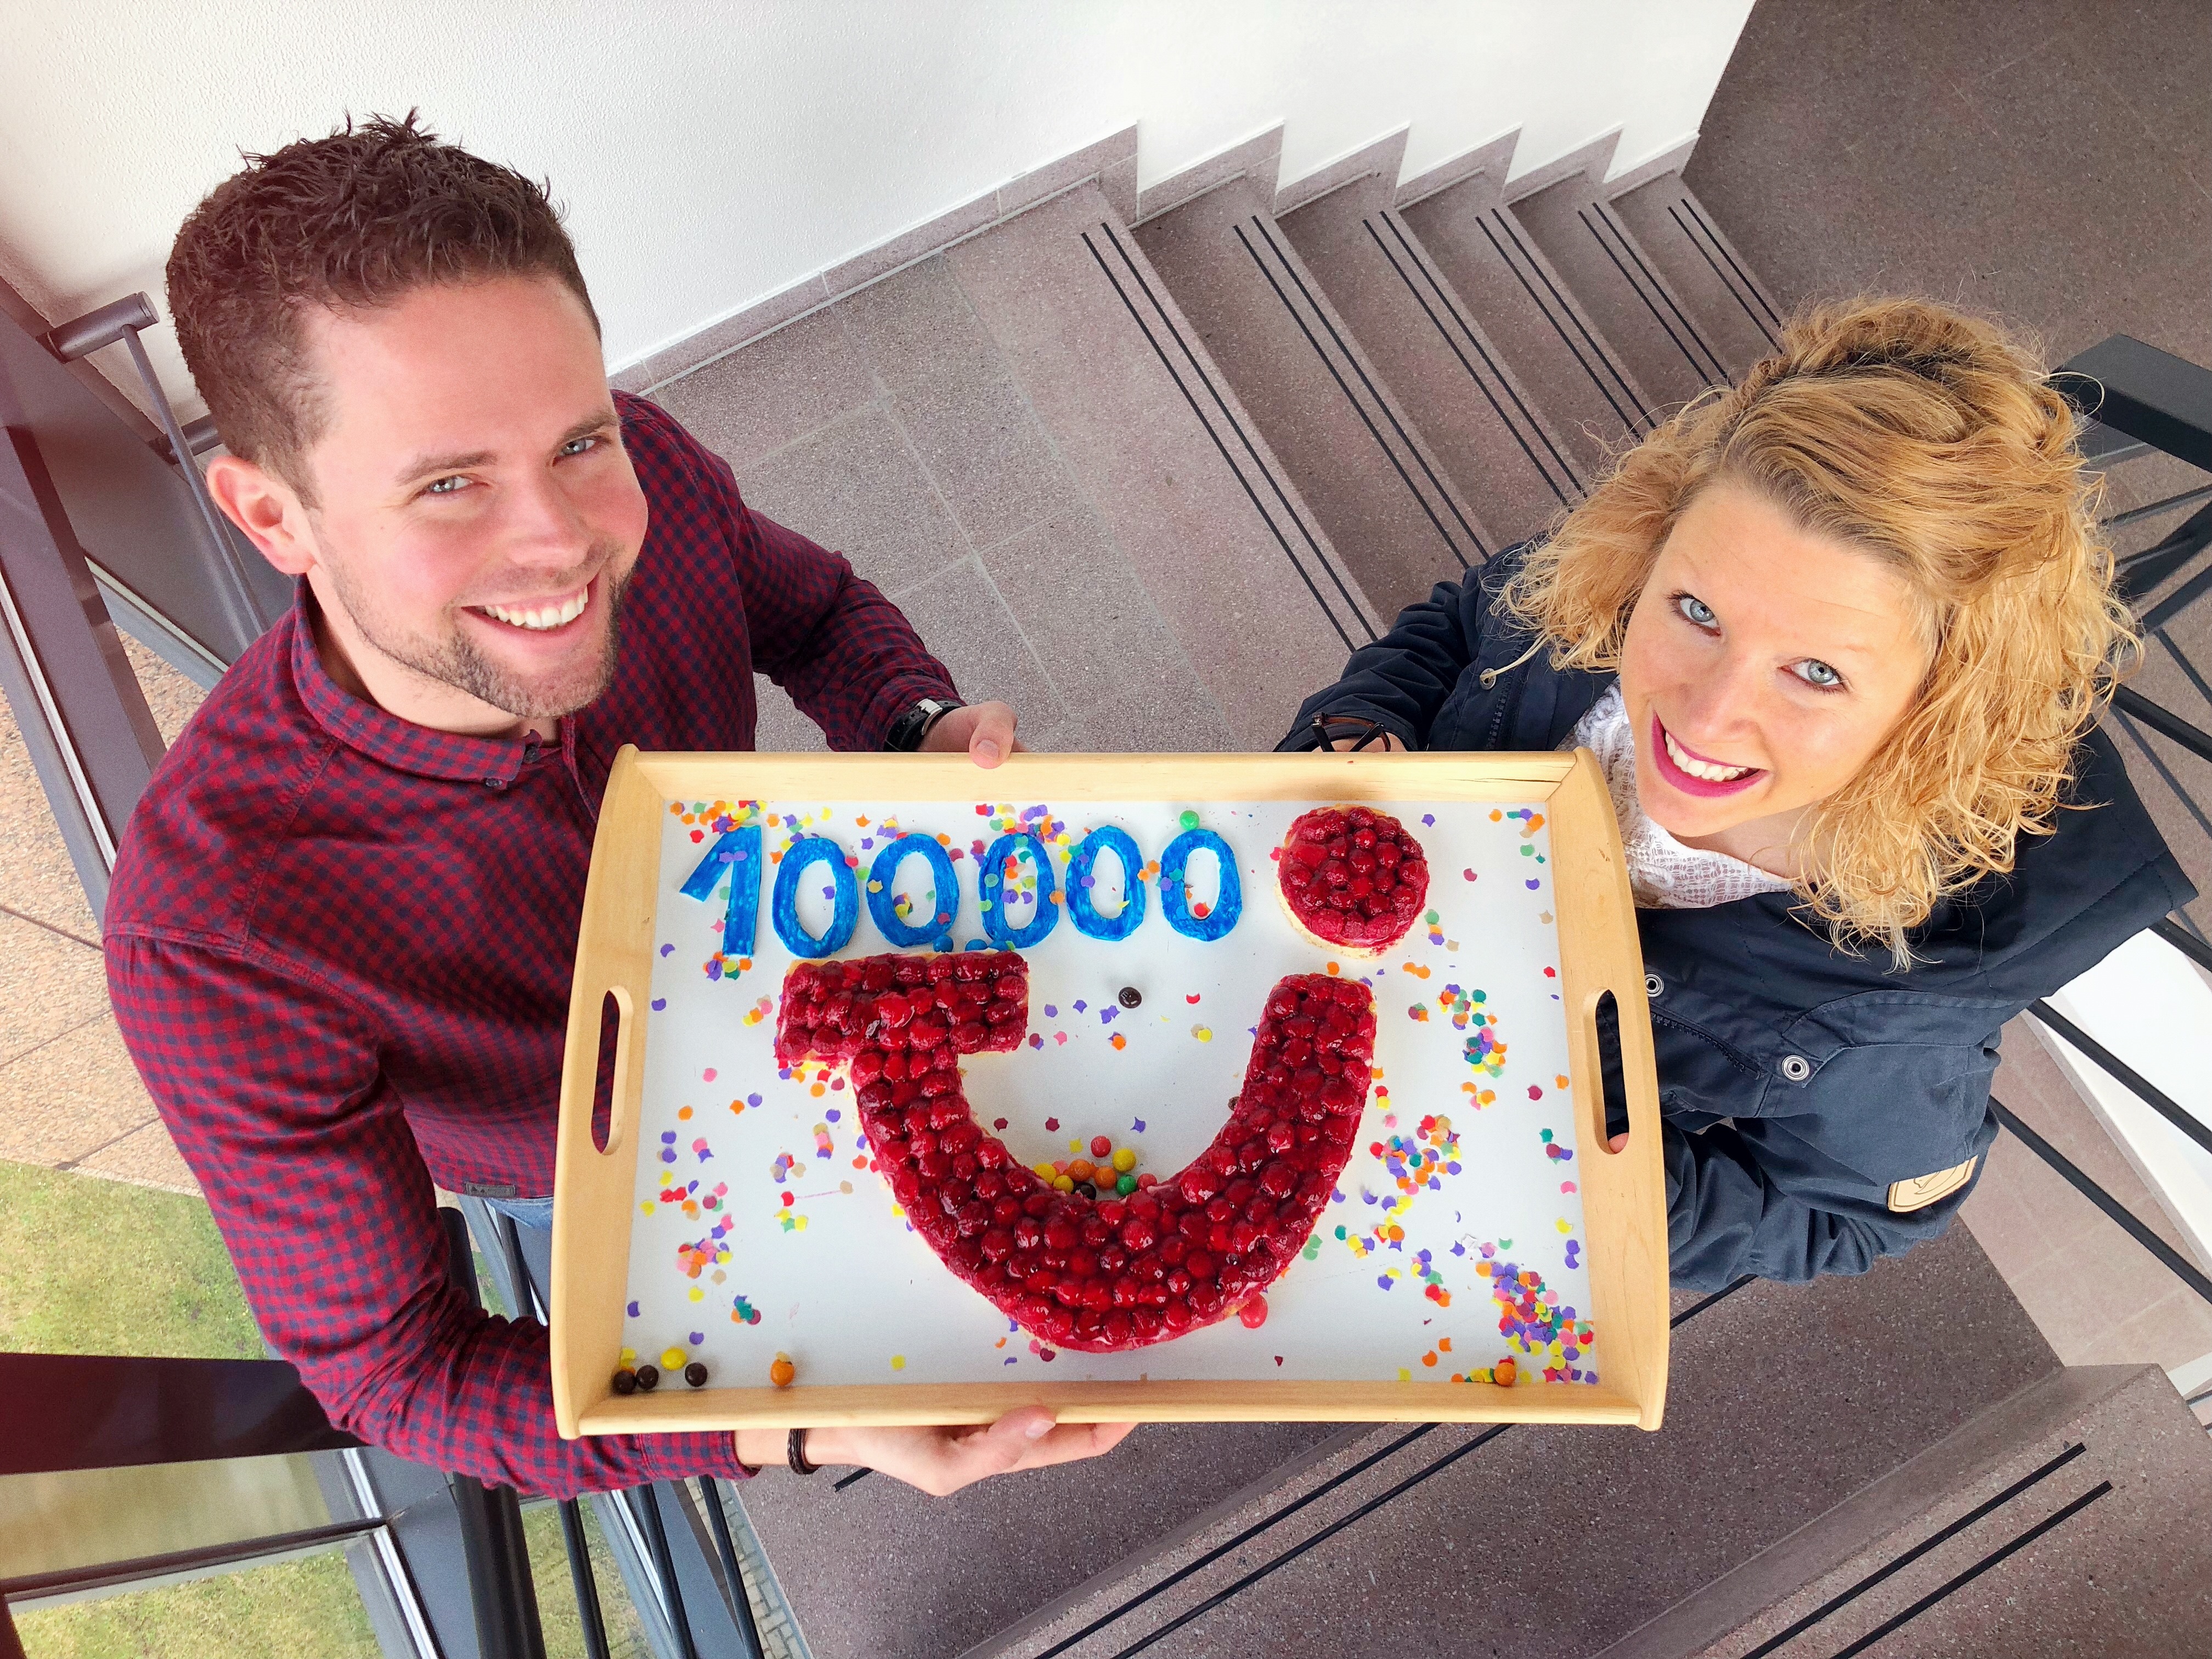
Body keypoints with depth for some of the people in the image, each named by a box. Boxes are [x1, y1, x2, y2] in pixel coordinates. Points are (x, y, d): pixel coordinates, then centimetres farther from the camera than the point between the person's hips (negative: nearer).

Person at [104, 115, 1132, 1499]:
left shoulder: (649, 477, -33)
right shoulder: (212, 937, -43)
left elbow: (817, 613, -9)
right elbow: (384, 1364, -32)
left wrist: (928, 735, -33)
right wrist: (808, 1427, -45)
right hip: (577, 1165, -3)